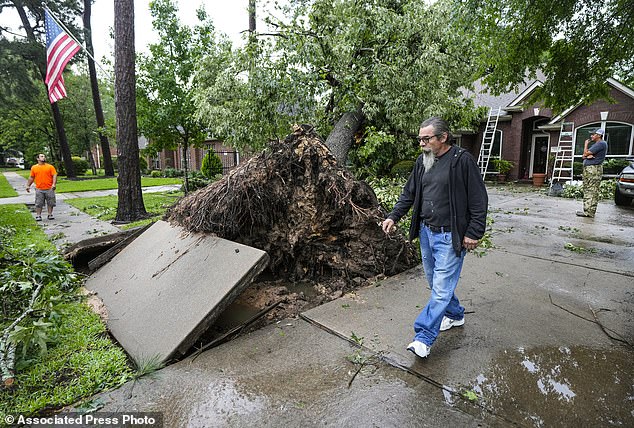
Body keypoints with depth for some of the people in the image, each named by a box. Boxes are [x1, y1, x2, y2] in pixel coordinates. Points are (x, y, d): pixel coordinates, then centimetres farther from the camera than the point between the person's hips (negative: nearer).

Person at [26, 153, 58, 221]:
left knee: (50, 203, 3)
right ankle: (38, 216, 7)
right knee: (39, 204, 1)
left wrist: (54, 184, -16)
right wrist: (28, 185, 12)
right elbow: (31, 178, 16)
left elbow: (54, 175, -3)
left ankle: (50, 215, 12)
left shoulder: (50, 167, 5)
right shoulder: (34, 167, 10)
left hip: (49, 189, -1)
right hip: (39, 189, 1)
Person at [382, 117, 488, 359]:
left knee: (441, 287, -3)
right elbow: (409, 194, 13)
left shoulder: (463, 160, -11)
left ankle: (424, 338, 3)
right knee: (435, 282, 18)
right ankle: (455, 314, 40)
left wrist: (474, 233, -12)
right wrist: (393, 217, 2)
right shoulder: (422, 161, 8)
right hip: (426, 231, 7)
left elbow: (479, 200, -10)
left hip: (450, 236, -7)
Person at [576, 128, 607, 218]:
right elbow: (584, 156, 19)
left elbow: (586, 153, -13)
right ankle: (587, 210, 17)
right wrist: (587, 156, -5)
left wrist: (586, 144, 4)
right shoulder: (595, 144, 25)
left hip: (594, 169, -11)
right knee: (587, 190, 12)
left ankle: (590, 212, -13)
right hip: (587, 168, 11)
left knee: (592, 191, -11)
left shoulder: (601, 143, -8)